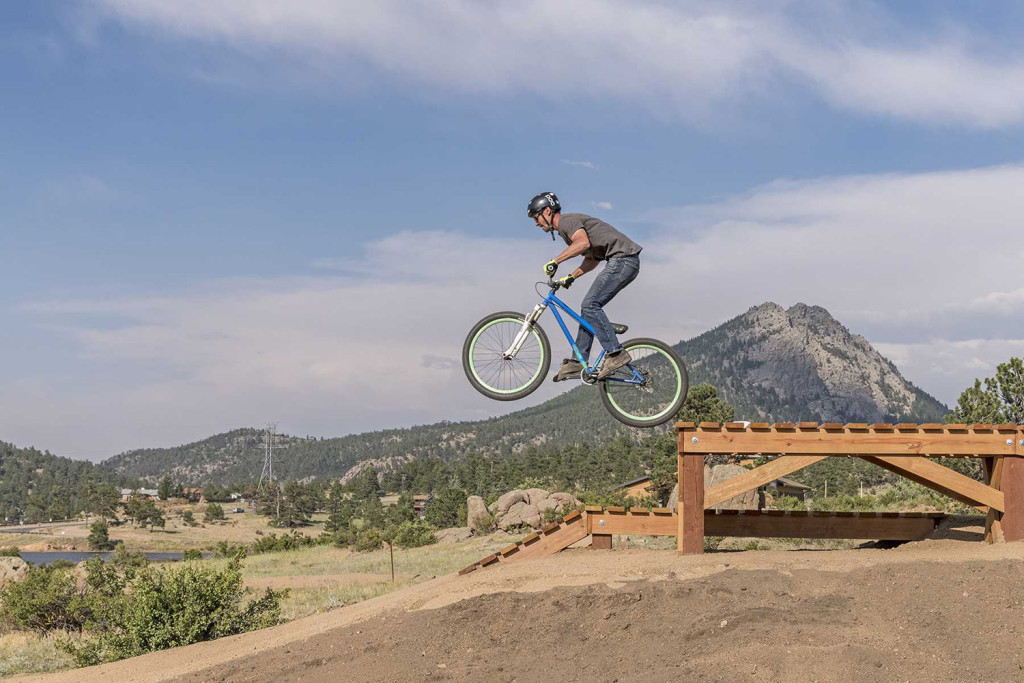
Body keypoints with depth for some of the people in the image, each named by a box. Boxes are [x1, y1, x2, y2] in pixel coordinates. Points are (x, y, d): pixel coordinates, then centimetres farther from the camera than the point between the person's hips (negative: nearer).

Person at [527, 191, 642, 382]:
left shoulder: (566, 221, -8)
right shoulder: (565, 228, 24)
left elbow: (583, 243, -29)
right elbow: (592, 259, 26)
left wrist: (554, 261, -25)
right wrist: (571, 277, 16)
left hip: (622, 258, -11)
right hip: (625, 262, 11)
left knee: (590, 304, -16)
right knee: (589, 307, 9)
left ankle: (615, 353, -17)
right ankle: (578, 362, 8)